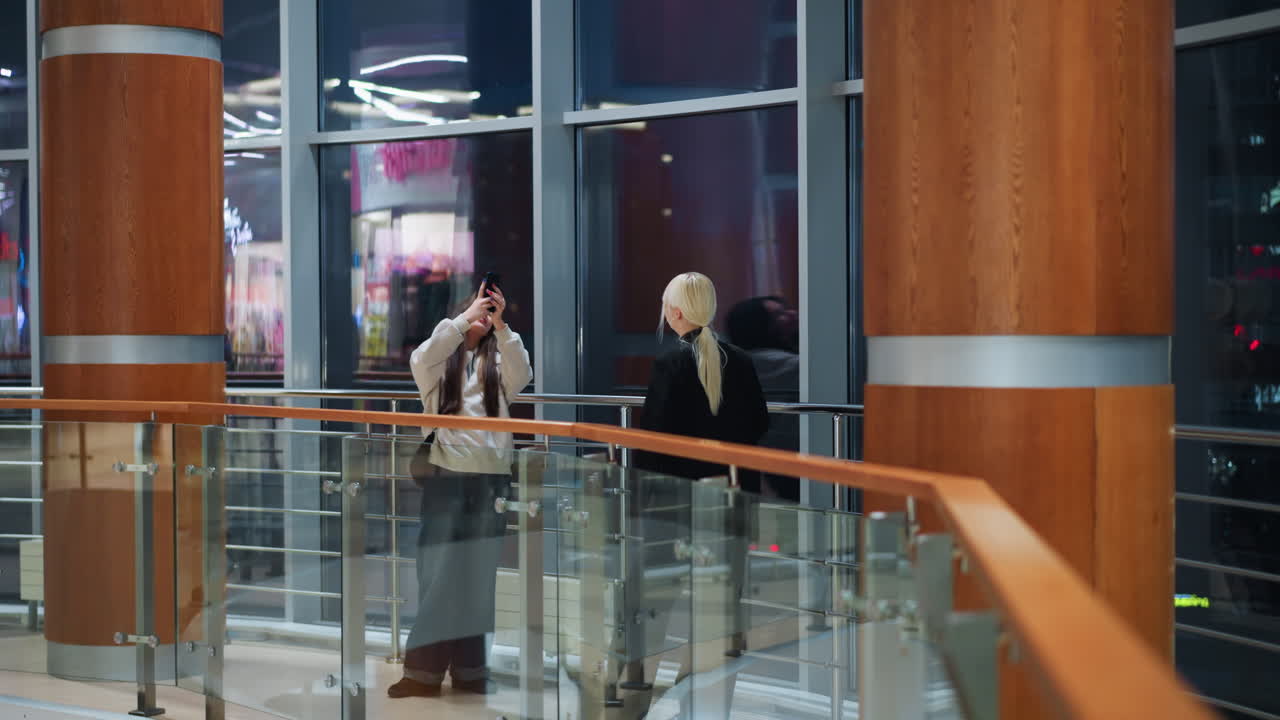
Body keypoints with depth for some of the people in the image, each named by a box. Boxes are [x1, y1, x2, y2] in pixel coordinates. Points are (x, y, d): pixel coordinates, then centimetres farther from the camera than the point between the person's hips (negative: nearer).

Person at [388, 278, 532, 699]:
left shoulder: (497, 361, 11)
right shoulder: (439, 362, 6)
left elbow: (522, 377, -10)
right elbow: (421, 359, -16)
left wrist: (501, 324, -19)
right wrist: (465, 317, -19)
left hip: (492, 479, 2)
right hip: (446, 476, -2)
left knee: (478, 577, 7)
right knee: (438, 573, -2)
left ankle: (469, 672, 14)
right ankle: (424, 672, 2)